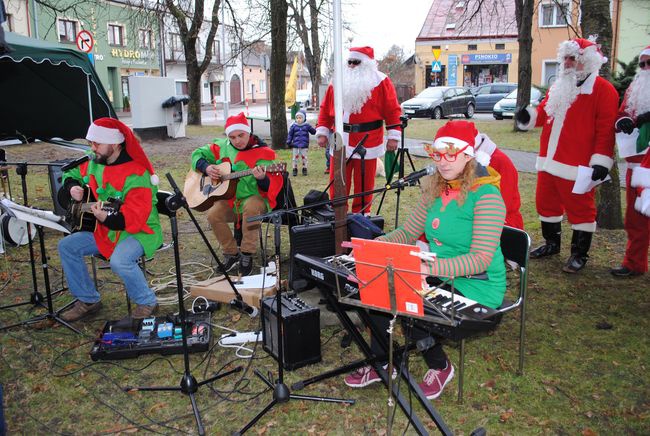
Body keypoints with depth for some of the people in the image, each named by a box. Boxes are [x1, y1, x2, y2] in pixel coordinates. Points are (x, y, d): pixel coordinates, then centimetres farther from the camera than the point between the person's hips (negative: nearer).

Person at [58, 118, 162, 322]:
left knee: (119, 260, -35)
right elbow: (71, 175, 23)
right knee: (66, 246, 1)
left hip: (140, 231, -8)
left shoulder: (136, 175, -24)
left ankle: (146, 302, -8)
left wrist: (107, 218, -44)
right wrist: (72, 188, 0)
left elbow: (135, 219, -29)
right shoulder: (93, 163, 1)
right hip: (105, 231, 9)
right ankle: (88, 300, 15)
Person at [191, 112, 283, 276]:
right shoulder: (222, 147, 4)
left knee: (252, 207, -37)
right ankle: (231, 253, -3)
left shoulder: (262, 152, -7)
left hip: (253, 198, -3)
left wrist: (262, 179, -36)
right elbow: (198, 154, 15)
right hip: (229, 200, 4)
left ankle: (247, 255, -20)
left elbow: (272, 187, -12)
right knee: (213, 214, -25)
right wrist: (206, 167, -6)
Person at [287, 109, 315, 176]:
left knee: (304, 157, 8)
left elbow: (313, 132, 6)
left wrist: (317, 130, -14)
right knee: (295, 157, 5)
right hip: (295, 145, 0)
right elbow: (290, 134, 7)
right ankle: (295, 169, 17)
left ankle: (304, 169, 22)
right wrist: (288, 141, -2)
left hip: (304, 146, 0)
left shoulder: (307, 125, 2)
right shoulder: (294, 126, 2)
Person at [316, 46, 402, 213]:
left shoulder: (381, 82, -1)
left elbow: (393, 110, -3)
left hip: (367, 144, -3)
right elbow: (325, 109, 11)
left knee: (364, 183, 5)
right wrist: (322, 132, 5)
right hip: (341, 143, 3)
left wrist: (393, 136, -8)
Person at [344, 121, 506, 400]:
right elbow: (408, 232, 9)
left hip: (476, 287, -7)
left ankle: (440, 367, 7)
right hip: (439, 278, 7)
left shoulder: (486, 196, -19)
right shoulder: (435, 190, 4)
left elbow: (481, 259, -26)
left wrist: (432, 267, -40)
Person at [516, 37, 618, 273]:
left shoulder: (603, 90, -8)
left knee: (579, 208, 2)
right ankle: (551, 243, 35)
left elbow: (606, 129, -13)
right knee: (546, 203, 17)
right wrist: (529, 116, 2)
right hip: (549, 161, 8)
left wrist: (601, 160, -18)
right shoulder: (558, 87, 15)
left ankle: (579, 254, 15)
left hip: (577, 166, -8)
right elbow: (544, 113, 24)